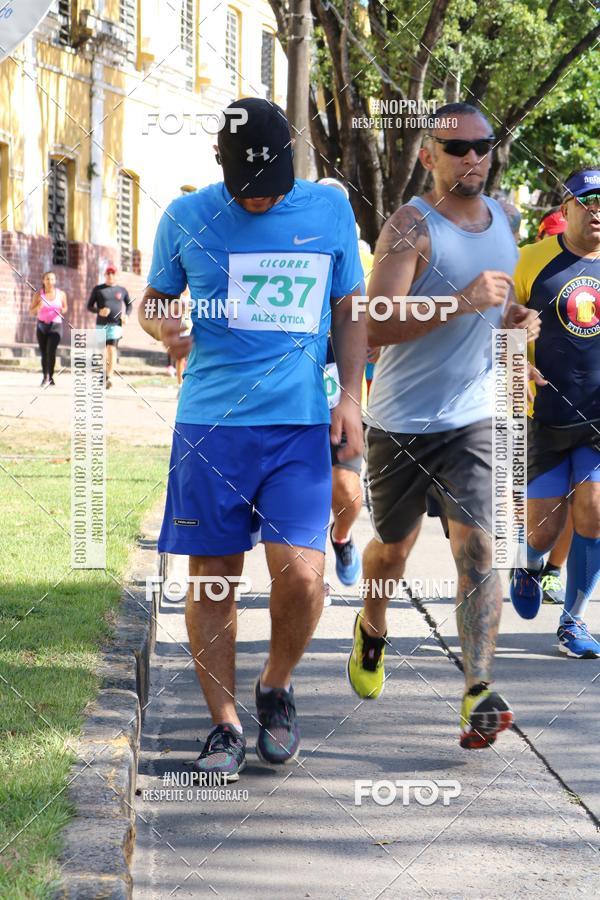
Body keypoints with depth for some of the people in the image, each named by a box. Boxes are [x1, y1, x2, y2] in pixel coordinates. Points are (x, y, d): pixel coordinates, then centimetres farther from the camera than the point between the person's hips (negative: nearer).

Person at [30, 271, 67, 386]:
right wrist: (38, 307, -17)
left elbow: (65, 308, 16)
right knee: (44, 354, 6)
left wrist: (63, 310, -7)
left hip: (56, 326, -2)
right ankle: (46, 378, 20)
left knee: (51, 351, -20)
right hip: (42, 325, 2)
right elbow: (32, 312, 3)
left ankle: (48, 377, -22)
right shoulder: (38, 294, 0)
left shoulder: (61, 294, 1)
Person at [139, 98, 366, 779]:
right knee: (212, 578, 1)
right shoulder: (186, 217, 5)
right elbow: (152, 299, 16)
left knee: (300, 573, -11)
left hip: (300, 424, 0)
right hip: (209, 422, 0)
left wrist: (351, 396, 5)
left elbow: (349, 312, 15)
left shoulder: (330, 210, 7)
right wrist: (160, 325, -7)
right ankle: (224, 724, 14)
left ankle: (276, 687, 16)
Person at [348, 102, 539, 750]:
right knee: (393, 547, 15)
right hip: (401, 421, -3)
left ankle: (479, 695, -19)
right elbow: (376, 327, -23)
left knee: (476, 546, -12)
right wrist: (464, 301, -31)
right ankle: (372, 631, 46)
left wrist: (513, 317, 4)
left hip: (470, 417, 4)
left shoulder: (501, 219, 8)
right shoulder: (411, 226, -14)